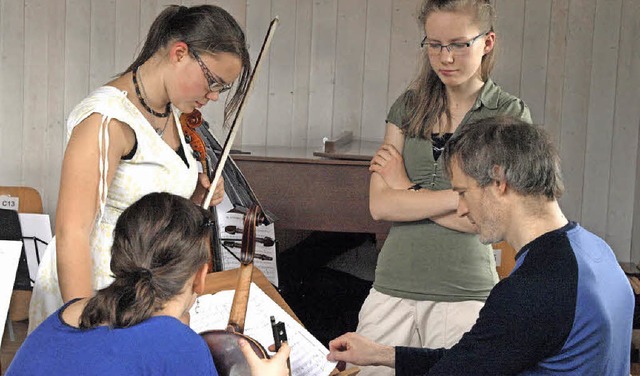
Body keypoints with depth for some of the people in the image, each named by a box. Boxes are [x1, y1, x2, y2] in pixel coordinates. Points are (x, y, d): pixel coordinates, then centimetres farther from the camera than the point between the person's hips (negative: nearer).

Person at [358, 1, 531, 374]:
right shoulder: (409, 107, 9)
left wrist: (407, 190, -5)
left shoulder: (511, 115, 0)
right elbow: (380, 205, -2)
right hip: (393, 287, 3)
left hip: (464, 296, -3)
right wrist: (457, 196, -12)